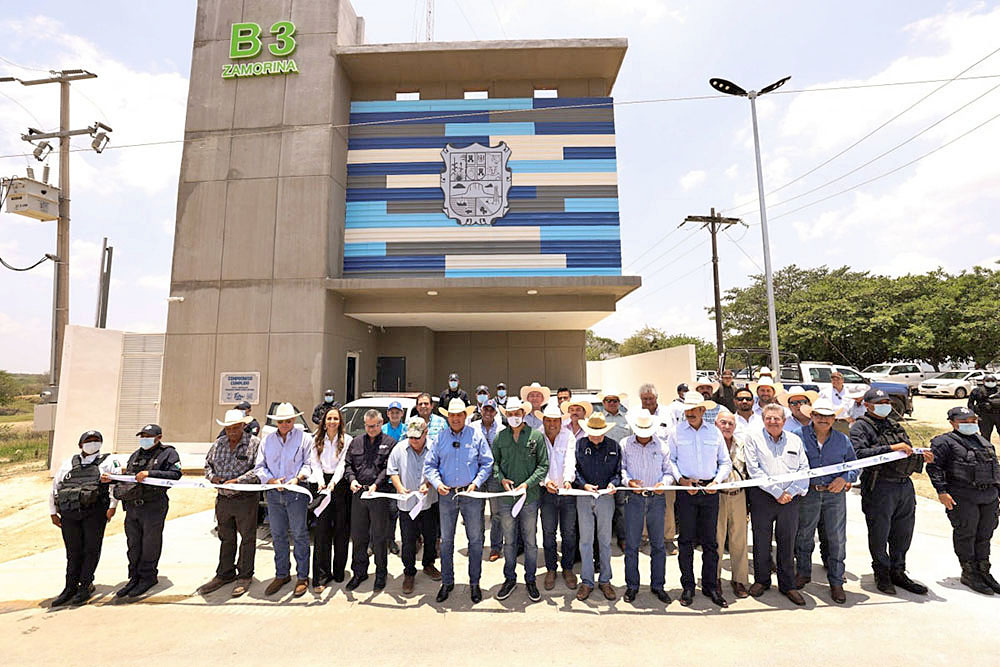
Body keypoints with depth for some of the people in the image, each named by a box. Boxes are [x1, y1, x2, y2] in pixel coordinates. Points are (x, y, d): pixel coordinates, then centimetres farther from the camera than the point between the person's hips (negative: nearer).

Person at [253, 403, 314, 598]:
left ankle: (302, 576, 13)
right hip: (273, 494, 4)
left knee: (299, 535, 2)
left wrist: (297, 478, -17)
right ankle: (281, 575, 26)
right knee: (277, 536, 12)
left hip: (296, 493, -4)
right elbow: (259, 467, 10)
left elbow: (309, 464, -1)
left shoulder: (304, 438, 1)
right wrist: (272, 480, -7)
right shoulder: (267, 440, 11)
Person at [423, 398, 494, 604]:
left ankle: (474, 583, 22)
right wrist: (437, 483, -11)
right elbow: (429, 465, 4)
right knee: (446, 540, 12)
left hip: (471, 494, -1)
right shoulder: (440, 437, 4)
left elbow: (487, 463, 0)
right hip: (447, 495, 2)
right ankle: (447, 582, 27)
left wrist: (476, 482, -11)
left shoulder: (476, 436, 0)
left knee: (475, 540, 7)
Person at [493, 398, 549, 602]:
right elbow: (494, 462, 8)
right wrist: (501, 478, -9)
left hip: (530, 496, -1)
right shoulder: (500, 437, 1)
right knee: (509, 541, 14)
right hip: (506, 496, 2)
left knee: (530, 541, 11)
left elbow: (543, 465, -3)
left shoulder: (536, 436, -5)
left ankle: (530, 580, 28)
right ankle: (510, 579, 30)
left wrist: (527, 483, -13)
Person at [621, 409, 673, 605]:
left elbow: (669, 471, 9)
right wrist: (628, 481, -15)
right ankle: (632, 585, 17)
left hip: (656, 499, 1)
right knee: (631, 544, 3)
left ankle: (657, 585, 23)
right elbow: (620, 468, 3)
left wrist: (664, 482, -11)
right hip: (634, 499, -1)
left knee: (658, 544, 8)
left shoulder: (662, 446, 6)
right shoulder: (625, 445, 2)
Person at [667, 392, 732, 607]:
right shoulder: (677, 432, 1)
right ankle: (688, 587, 17)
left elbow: (725, 462, 11)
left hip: (709, 491, 2)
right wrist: (681, 479, -9)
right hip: (686, 491, -1)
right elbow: (670, 460, 3)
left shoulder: (715, 432, 6)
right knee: (686, 541, 5)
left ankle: (710, 586, 22)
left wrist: (717, 481, -3)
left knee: (710, 541, 8)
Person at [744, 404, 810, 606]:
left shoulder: (795, 440, 9)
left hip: (790, 498, 2)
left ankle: (787, 585, 24)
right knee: (761, 541, 6)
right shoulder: (754, 437, 0)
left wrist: (791, 492, -7)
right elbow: (754, 469, -7)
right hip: (762, 496, -2)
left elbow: (804, 470, 6)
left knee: (788, 542, 9)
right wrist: (776, 492, -10)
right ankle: (761, 580, 24)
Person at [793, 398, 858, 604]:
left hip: (835, 494, 2)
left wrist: (845, 478, -6)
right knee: (804, 535, 12)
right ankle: (803, 572, 31)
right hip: (808, 493, -1)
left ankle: (836, 582, 21)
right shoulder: (800, 435, -3)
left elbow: (854, 465, 11)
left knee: (837, 539, 5)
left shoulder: (842, 439, 5)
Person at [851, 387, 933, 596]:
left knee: (903, 533, 15)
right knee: (879, 533, 3)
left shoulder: (895, 425, 19)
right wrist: (891, 448, -23)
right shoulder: (860, 426, -6)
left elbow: (907, 454, 25)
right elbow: (859, 453, -21)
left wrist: (922, 457, 4)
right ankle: (882, 574, 19)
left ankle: (898, 572, 30)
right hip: (879, 487, -7)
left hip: (905, 485, 7)